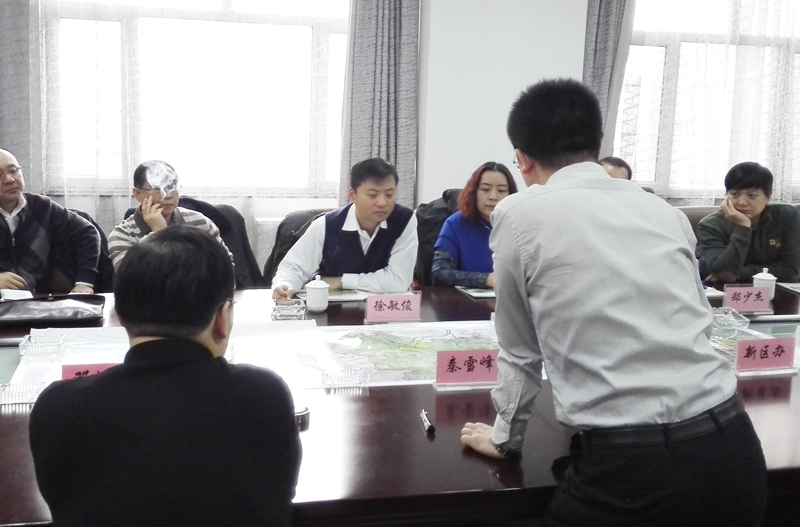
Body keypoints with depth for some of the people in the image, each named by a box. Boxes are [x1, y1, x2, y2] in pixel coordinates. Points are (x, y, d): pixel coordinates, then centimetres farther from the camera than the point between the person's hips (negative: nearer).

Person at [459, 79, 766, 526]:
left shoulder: (519, 214, 0)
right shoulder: (667, 212, 13)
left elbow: (520, 352, 10)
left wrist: (506, 438, 28)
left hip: (630, 465, -5)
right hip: (733, 450, 5)